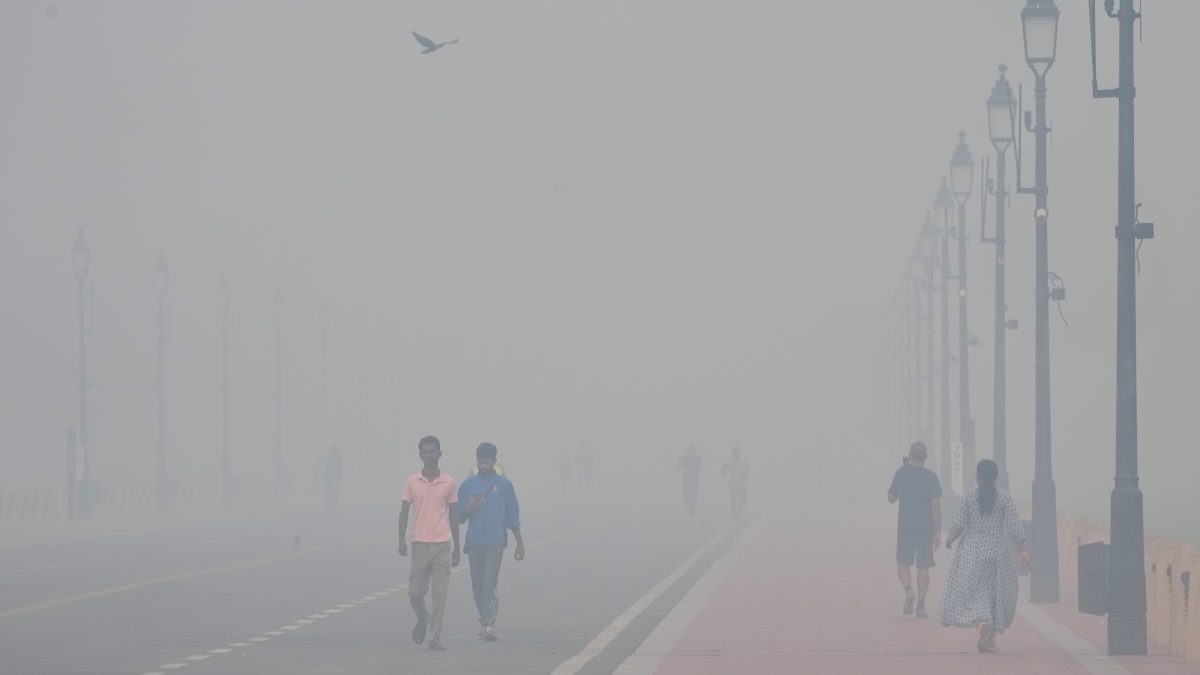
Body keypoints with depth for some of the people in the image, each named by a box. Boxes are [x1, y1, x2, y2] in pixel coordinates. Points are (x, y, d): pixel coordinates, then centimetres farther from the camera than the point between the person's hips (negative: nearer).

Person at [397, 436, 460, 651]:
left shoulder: (449, 483, 4)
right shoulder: (412, 482, 4)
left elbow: (453, 515, 10)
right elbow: (404, 512, 7)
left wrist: (456, 547, 9)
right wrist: (402, 541, -3)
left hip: (442, 544, 0)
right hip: (420, 543, 0)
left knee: (440, 595, -4)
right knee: (415, 593, 3)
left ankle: (435, 638, 1)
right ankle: (423, 620, 33)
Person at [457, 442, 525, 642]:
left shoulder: (504, 485, 5)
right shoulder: (468, 485, 10)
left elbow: (512, 516, 10)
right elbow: (459, 517, 11)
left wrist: (519, 543, 13)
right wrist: (469, 508, -10)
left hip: (495, 541, -3)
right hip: (474, 541, 3)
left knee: (489, 584, -15)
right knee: (477, 586, 6)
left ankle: (489, 625, -15)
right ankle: (486, 623, 18)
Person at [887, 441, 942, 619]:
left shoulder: (901, 474, -3)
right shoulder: (931, 477, -4)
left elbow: (891, 498, 9)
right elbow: (936, 505, -6)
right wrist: (938, 532, -1)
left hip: (905, 526, 0)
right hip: (925, 528, 0)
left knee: (903, 562, 12)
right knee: (923, 566, 5)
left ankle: (908, 590, -15)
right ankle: (921, 606, 4)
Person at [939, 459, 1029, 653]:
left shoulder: (968, 496, -6)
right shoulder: (1005, 497, -3)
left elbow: (957, 523, -4)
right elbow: (1015, 526, -7)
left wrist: (950, 539, 15)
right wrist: (1022, 550, -4)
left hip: (972, 550, -1)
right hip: (998, 551, 2)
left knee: (972, 592, -1)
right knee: (996, 593, 13)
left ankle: (981, 622, -30)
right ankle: (991, 639, 15)